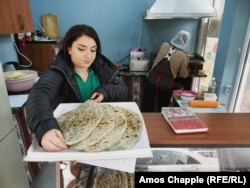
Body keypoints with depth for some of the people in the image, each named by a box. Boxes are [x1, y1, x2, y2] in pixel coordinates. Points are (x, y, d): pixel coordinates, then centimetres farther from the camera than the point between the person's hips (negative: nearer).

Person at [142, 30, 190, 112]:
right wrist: (186, 62, 18)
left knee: (146, 107, 15)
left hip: (152, 79, 3)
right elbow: (184, 75, 4)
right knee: (162, 109, 17)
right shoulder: (183, 56, -6)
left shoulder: (164, 45, 1)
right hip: (166, 85, -2)